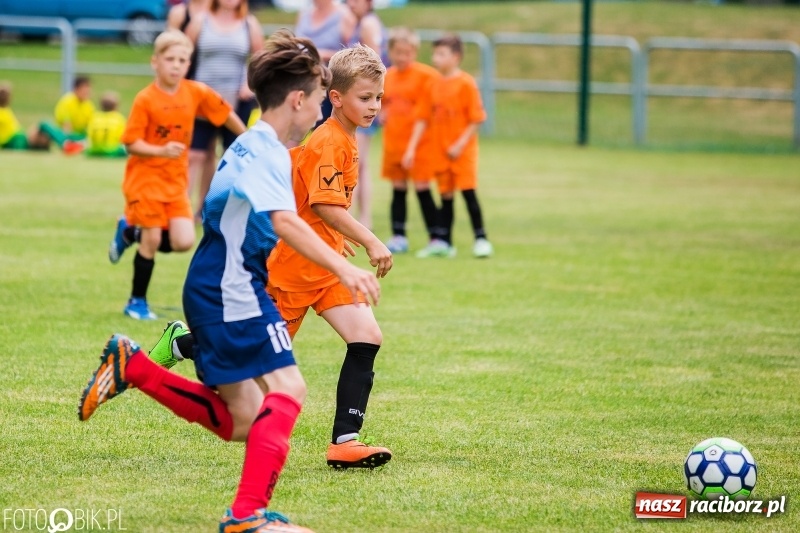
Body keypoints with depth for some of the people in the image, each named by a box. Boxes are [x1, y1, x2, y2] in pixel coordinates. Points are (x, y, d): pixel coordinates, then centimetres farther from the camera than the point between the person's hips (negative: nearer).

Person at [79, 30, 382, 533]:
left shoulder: (254, 147, 17)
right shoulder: (262, 151, -15)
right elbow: (284, 221, -31)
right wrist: (343, 268, -40)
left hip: (215, 290, 10)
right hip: (234, 289, -10)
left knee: (238, 423, 13)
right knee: (287, 388, -19)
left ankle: (131, 367, 16)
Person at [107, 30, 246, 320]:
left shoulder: (196, 93, -5)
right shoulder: (145, 100, -15)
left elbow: (225, 114, 10)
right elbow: (131, 143, -16)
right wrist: (162, 150, -30)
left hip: (176, 180, 4)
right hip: (145, 177, -4)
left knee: (183, 241, -8)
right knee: (152, 242, -6)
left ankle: (130, 232, 19)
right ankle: (137, 302, 14)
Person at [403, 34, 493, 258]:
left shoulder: (466, 83, -10)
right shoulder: (434, 84, 6)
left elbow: (476, 119, -11)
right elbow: (423, 118, 9)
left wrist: (460, 144, -17)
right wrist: (411, 148, 3)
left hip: (462, 150, -6)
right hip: (440, 150, 6)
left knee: (468, 191, -7)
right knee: (445, 195, 9)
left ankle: (481, 239, 1)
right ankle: (445, 242, 15)